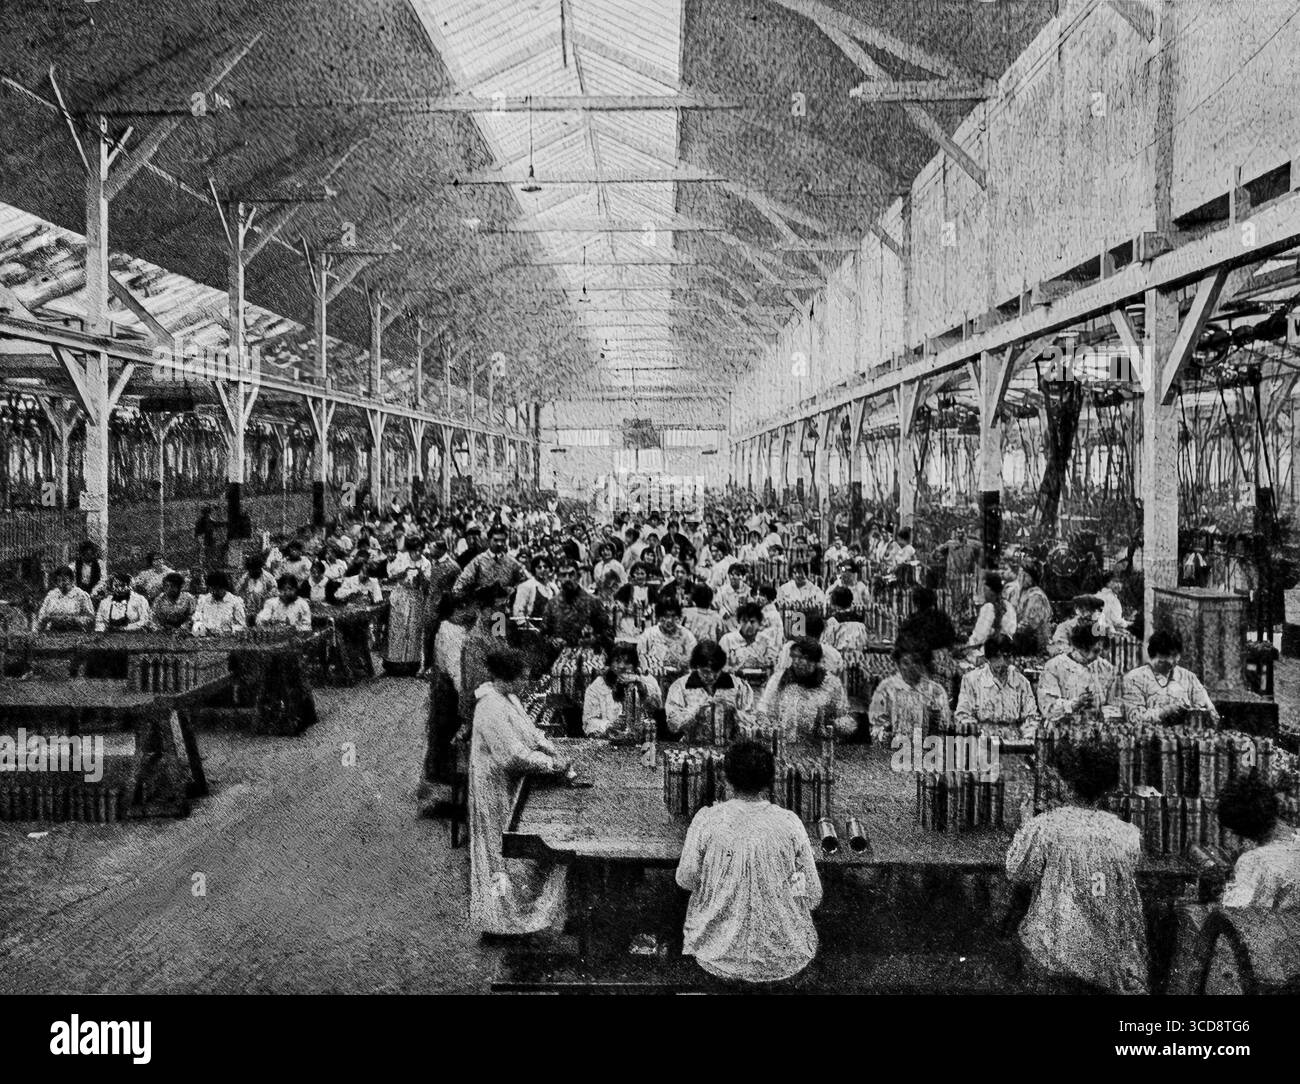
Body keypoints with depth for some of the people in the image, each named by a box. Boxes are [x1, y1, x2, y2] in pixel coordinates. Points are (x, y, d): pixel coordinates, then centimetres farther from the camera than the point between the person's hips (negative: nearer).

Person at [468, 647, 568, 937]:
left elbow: (529, 730, 11)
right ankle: (501, 920, 19)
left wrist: (553, 751, -2)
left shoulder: (508, 697, 3)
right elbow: (515, 756, -28)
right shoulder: (492, 709, -28)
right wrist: (552, 765, -19)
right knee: (503, 849, 4)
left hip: (511, 786, 9)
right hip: (497, 790, -9)